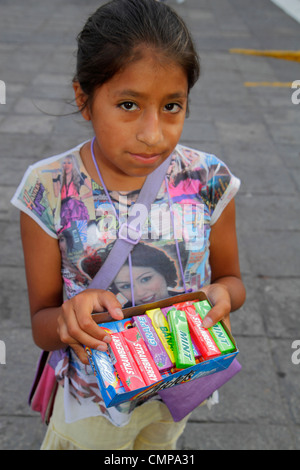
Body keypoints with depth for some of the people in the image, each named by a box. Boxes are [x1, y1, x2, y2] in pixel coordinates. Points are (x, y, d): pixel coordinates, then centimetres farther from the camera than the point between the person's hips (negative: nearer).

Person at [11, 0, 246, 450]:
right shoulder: (50, 190, -21)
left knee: (160, 442, 30)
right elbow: (41, 325, -13)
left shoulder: (208, 180, -17)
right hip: (92, 400, -2)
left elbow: (231, 278, -1)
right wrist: (68, 317, -36)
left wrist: (221, 293, -25)